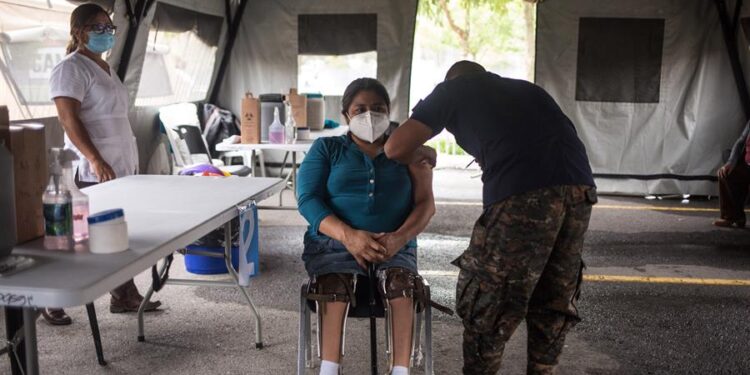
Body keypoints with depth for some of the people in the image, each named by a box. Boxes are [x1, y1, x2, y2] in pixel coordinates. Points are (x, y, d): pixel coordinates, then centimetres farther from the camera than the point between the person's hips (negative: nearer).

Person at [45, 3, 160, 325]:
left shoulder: (105, 68, 18)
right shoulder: (71, 69, -10)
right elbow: (68, 120, -19)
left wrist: (129, 161, 21)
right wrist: (96, 160, -29)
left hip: (121, 167, 9)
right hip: (92, 172, -9)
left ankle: (125, 296, 21)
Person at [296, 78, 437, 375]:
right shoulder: (326, 148, 12)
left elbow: (425, 203, 4)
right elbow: (307, 199, -1)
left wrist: (399, 237, -18)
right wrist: (349, 235, -20)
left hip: (394, 244, 1)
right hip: (334, 241, 0)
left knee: (401, 281, -32)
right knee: (335, 283, -33)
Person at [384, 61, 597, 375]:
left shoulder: (452, 90, 18)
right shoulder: (527, 88, 32)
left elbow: (395, 148, 11)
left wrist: (420, 156, 33)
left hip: (522, 195, -6)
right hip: (579, 188, 6)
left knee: (488, 304, 10)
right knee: (554, 302, 21)